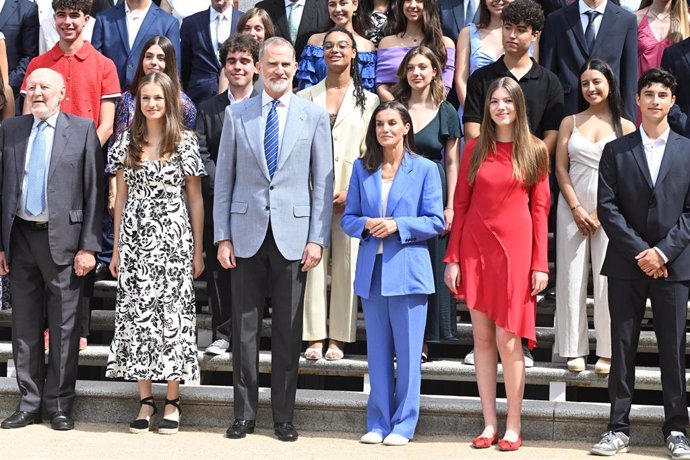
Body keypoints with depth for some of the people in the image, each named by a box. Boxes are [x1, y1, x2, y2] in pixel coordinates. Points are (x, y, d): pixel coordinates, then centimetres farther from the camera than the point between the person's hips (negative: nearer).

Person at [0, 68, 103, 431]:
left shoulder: (83, 130, -1)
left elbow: (94, 191, -4)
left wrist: (88, 246, -9)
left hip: (62, 238, -3)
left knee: (64, 326, 3)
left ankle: (59, 404, 13)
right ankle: (30, 402, 18)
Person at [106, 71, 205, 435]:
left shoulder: (185, 142, 1)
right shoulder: (127, 141, 7)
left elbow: (195, 199, 3)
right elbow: (121, 196, 11)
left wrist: (197, 250, 1)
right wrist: (116, 248, 8)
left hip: (174, 238, -2)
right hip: (135, 239, 2)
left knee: (172, 313, -1)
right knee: (137, 313, 2)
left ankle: (172, 401, 7)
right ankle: (145, 400, 10)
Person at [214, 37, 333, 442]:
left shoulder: (315, 116, 4)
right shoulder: (236, 114, 6)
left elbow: (323, 182, 2)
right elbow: (224, 179, 6)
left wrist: (318, 238, -5)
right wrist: (222, 236, 0)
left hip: (293, 235, -1)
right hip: (247, 233, 1)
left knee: (289, 330, 5)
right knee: (245, 327, 5)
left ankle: (284, 416, 14)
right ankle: (244, 413, 15)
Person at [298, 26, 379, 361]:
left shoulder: (368, 100, 9)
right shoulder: (306, 98, 11)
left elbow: (370, 152, 4)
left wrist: (351, 191, -8)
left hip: (350, 196, 0)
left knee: (346, 264, 0)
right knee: (313, 262, -2)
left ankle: (338, 338, 6)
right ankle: (314, 337, 2)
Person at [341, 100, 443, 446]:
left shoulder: (424, 169, 0)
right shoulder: (362, 168, 10)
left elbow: (436, 222, -3)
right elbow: (348, 218, 10)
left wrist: (398, 226, -15)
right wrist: (365, 225, -11)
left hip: (407, 271, -3)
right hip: (371, 271, 3)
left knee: (408, 352, 0)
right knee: (377, 351, 8)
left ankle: (403, 424, 9)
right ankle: (378, 422, 16)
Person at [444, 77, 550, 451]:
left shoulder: (535, 151, 3)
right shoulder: (474, 149, 8)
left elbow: (540, 209, 1)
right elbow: (460, 205, 7)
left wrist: (540, 264, -4)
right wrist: (452, 258, 1)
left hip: (514, 249, -2)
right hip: (475, 248, 3)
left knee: (508, 339, -4)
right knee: (482, 337, 5)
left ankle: (513, 427, 5)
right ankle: (489, 424, 12)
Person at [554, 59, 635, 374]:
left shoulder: (625, 127, 4)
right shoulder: (570, 123, 9)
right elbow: (561, 168, 4)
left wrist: (600, 213, -8)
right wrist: (577, 209, -6)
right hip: (572, 208, 2)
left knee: (607, 279, -3)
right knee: (572, 277, 1)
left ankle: (607, 351, 5)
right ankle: (575, 350, 7)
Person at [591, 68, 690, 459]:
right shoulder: (616, 151, 7)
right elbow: (607, 207, -1)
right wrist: (639, 251, -10)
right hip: (626, 264, 0)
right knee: (623, 346, 4)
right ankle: (619, 428, 9)